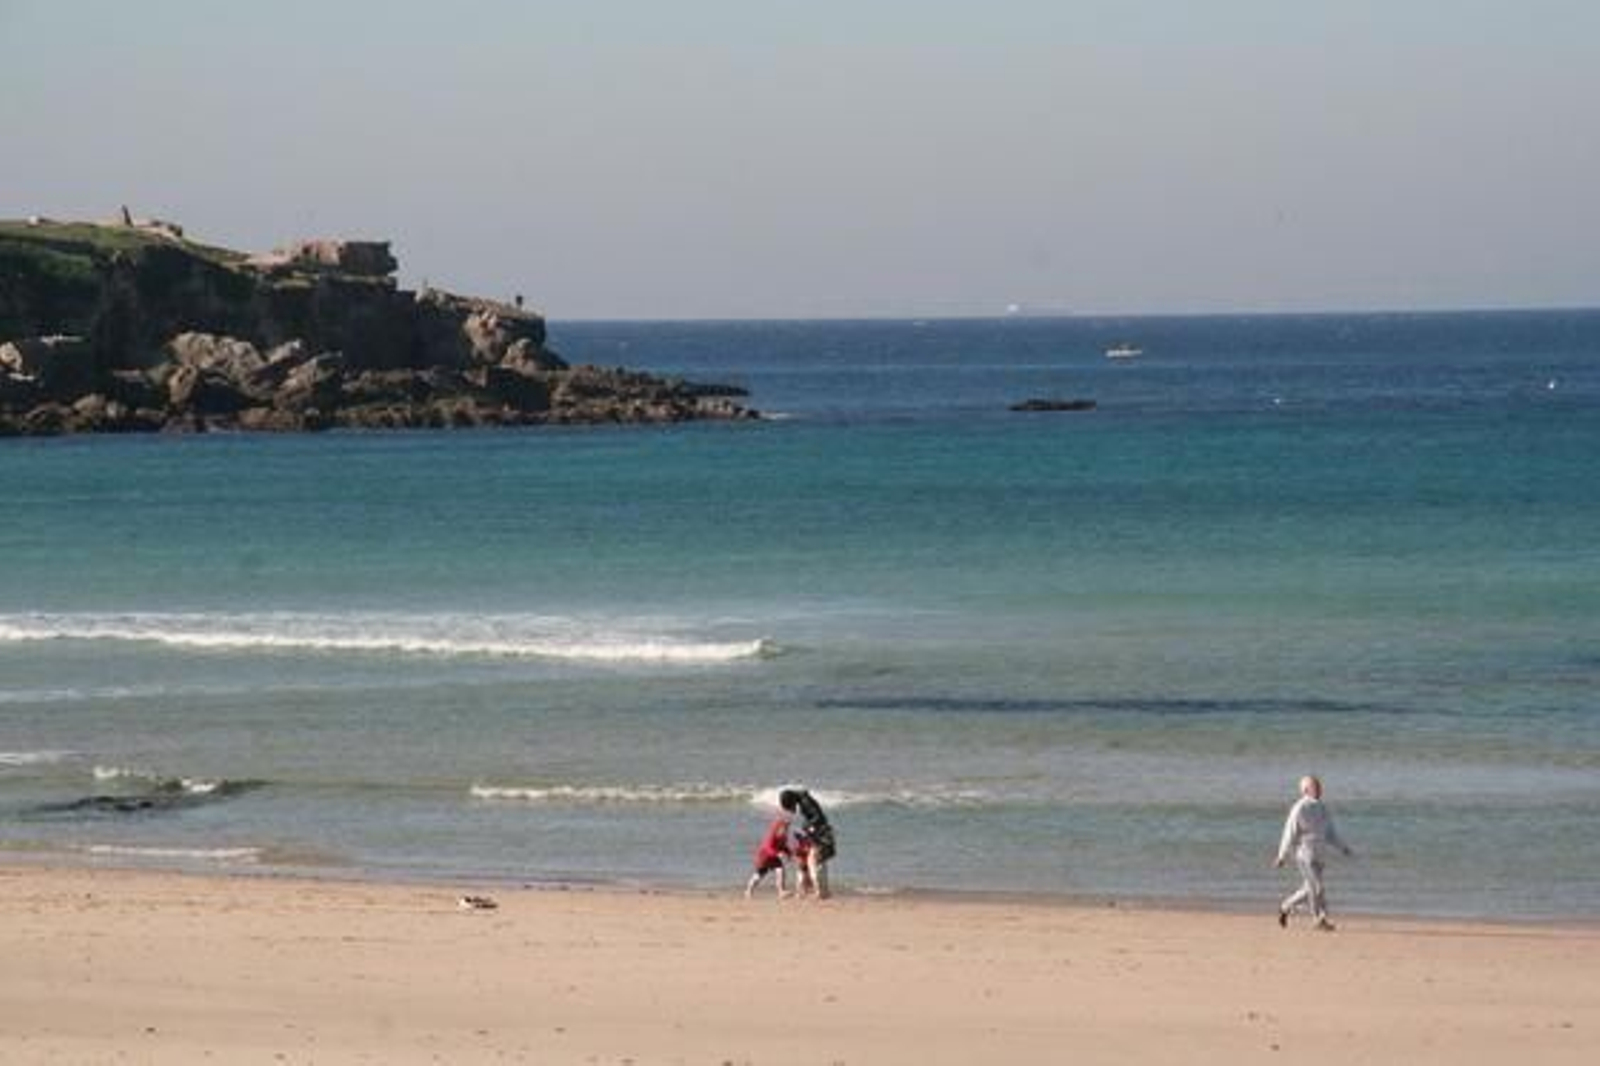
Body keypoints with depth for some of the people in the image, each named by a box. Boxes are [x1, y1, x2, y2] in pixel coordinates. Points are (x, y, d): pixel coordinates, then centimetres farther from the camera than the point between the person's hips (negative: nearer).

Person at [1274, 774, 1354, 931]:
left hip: (1318, 856, 8)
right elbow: (1290, 834, -11)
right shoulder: (1299, 809, -13)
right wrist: (1282, 857, -10)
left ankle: (1285, 907, 30)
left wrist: (1343, 848, 5)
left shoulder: (1322, 808, 10)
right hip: (1305, 854, -8)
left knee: (1309, 889, 13)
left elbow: (1330, 833, 15)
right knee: (1315, 887, -9)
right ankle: (1320, 919, -2)